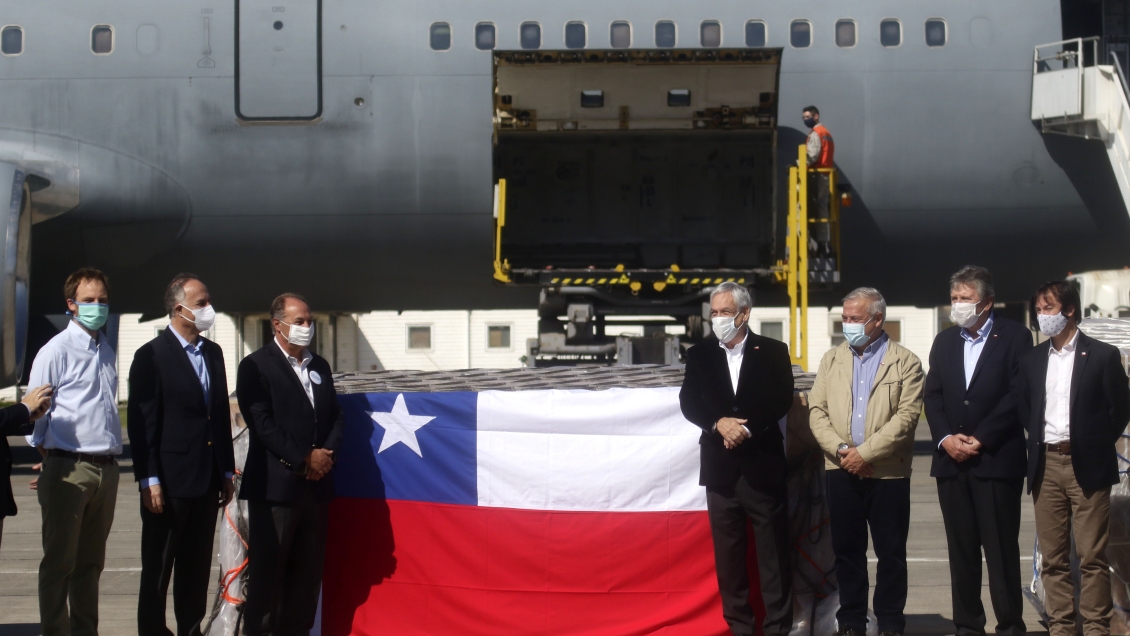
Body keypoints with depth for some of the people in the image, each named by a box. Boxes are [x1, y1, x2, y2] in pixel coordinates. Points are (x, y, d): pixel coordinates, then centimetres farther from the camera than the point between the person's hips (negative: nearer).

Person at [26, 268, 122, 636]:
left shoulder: (107, 352, 14)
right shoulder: (56, 351, -6)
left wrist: (114, 451, 12)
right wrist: (43, 460, -5)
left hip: (106, 467, 6)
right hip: (69, 469, -6)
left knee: (91, 561, 14)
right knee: (59, 560, -2)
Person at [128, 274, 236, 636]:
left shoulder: (213, 353, 12)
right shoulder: (152, 356, -9)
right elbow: (142, 423, -11)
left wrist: (227, 473, 13)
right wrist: (149, 481, -16)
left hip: (207, 483, 6)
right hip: (170, 481, -6)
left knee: (197, 568, 11)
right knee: (158, 569, 3)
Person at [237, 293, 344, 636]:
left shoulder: (319, 366, 17)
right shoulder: (256, 366, -4)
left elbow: (335, 416, 14)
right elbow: (262, 424, -12)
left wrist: (326, 453, -5)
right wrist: (303, 460, -14)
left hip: (316, 484, 6)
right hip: (275, 486, -6)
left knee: (308, 569, 8)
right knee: (267, 569, -2)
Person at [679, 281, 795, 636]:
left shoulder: (773, 352, 3)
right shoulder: (699, 355, 10)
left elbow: (781, 402, -5)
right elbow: (689, 404, 1)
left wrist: (747, 428, -17)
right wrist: (719, 423, -16)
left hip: (763, 466, -2)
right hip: (721, 469, 3)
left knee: (774, 553, -1)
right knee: (728, 554, 6)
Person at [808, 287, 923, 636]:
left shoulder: (905, 362, -1)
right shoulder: (831, 360, 13)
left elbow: (906, 416, -10)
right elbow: (817, 411, 6)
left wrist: (865, 452, -16)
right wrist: (840, 450, -10)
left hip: (888, 472, -3)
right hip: (841, 472, 3)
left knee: (891, 552, 3)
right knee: (847, 551, 6)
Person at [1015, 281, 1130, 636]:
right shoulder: (1032, 360, 11)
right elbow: (1023, 408, 18)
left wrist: (1095, 446, 0)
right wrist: (1038, 441, 6)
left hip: (1087, 468, -4)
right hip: (1046, 466, 4)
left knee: (1092, 556, -4)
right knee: (1052, 558, 5)